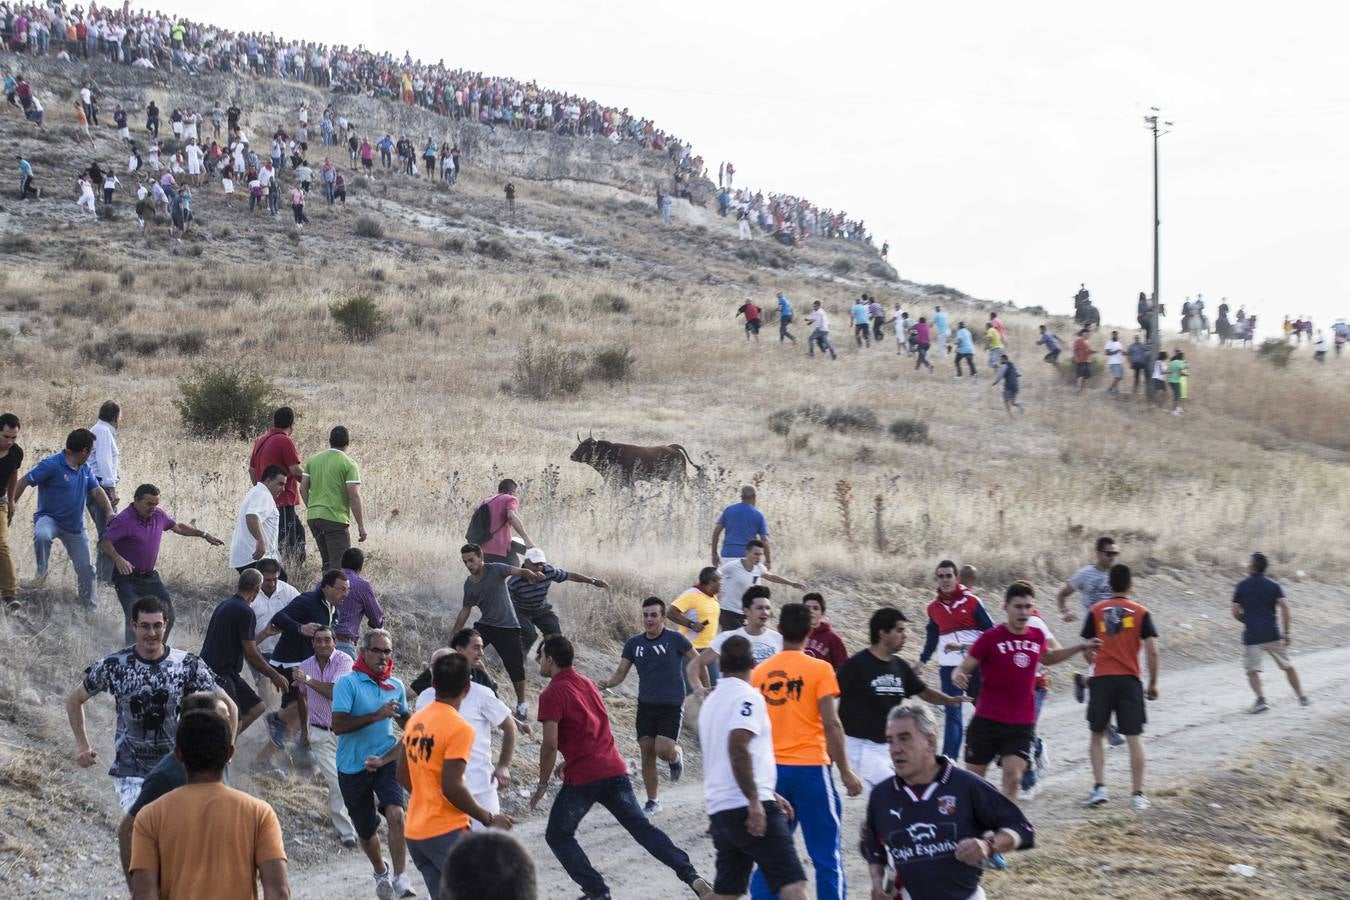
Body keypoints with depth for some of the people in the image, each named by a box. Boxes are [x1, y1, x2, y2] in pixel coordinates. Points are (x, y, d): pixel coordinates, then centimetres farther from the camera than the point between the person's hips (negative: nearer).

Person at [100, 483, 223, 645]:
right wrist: (118, 559, -42)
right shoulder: (124, 520, -17)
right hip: (126, 577, -7)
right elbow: (104, 543, -24)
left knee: (168, 616, 4)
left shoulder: (159, 515, 3)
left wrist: (204, 535, 24)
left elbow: (178, 527, 21)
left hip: (150, 576, 7)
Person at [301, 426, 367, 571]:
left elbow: (303, 489, 11)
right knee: (339, 564, -5)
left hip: (313, 517, 6)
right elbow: (354, 496, -12)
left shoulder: (313, 460, 10)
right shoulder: (349, 464, -7)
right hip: (336, 519, -6)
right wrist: (361, 526, -7)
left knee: (327, 561, 16)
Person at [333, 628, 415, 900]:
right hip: (353, 767, -1)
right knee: (366, 831, 12)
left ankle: (400, 878, -20)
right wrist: (376, 716, -26)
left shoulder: (396, 686, 3)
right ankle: (380, 872, 40)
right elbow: (338, 725, -21)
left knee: (396, 813, -24)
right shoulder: (348, 683, -12)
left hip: (386, 762, 1)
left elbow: (407, 722, 20)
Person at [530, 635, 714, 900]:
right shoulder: (587, 684, 17)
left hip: (582, 778, -7)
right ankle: (691, 876, -4)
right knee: (641, 827, 9)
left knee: (558, 836, 8)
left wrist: (543, 784, -5)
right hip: (615, 769, 7)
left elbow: (550, 744, -14)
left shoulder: (552, 694, -8)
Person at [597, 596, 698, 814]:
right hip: (646, 705, 4)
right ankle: (652, 802, 16)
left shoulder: (675, 639, -9)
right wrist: (607, 683, -17)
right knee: (647, 752, 3)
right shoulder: (634, 643, 2)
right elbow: (621, 673, 3)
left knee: (663, 750, -17)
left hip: (672, 706, -4)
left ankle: (676, 756, 21)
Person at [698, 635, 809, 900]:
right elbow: (738, 747, -21)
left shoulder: (711, 701, 20)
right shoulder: (747, 696, -7)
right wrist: (755, 801, -21)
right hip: (748, 808, -9)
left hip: (719, 809, 9)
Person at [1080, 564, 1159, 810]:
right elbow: (1152, 652, -4)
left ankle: (1099, 787, 2)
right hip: (1129, 680, -1)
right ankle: (1137, 794, 4)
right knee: (1134, 737, 6)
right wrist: (1153, 684, 6)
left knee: (1098, 734, 14)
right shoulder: (1140, 613, 1)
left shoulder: (1095, 611, 3)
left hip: (1101, 679, 1)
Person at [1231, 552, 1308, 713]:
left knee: (1252, 670, 4)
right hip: (1273, 634, 2)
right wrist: (1286, 632, -4)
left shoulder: (1242, 586, 2)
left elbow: (1236, 613, 2)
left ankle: (1261, 699, -16)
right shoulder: (1274, 585, 4)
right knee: (1287, 666, 15)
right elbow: (1284, 607, -8)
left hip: (1252, 635, -2)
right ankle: (1302, 697, 17)